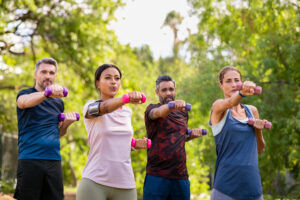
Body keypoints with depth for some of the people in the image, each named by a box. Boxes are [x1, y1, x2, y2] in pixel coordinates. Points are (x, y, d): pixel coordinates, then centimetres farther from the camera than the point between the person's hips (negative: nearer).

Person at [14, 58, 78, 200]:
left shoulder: (58, 102, 18)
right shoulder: (25, 94, 2)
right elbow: (24, 102, -25)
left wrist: (66, 123, 4)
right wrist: (47, 93, -44)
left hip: (54, 161, 5)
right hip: (30, 160, -5)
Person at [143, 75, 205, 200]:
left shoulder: (183, 112, 16)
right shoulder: (152, 109, 0)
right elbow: (159, 112, -25)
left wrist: (192, 134, 9)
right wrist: (172, 105, -45)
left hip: (181, 176, 5)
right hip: (157, 176, -4)